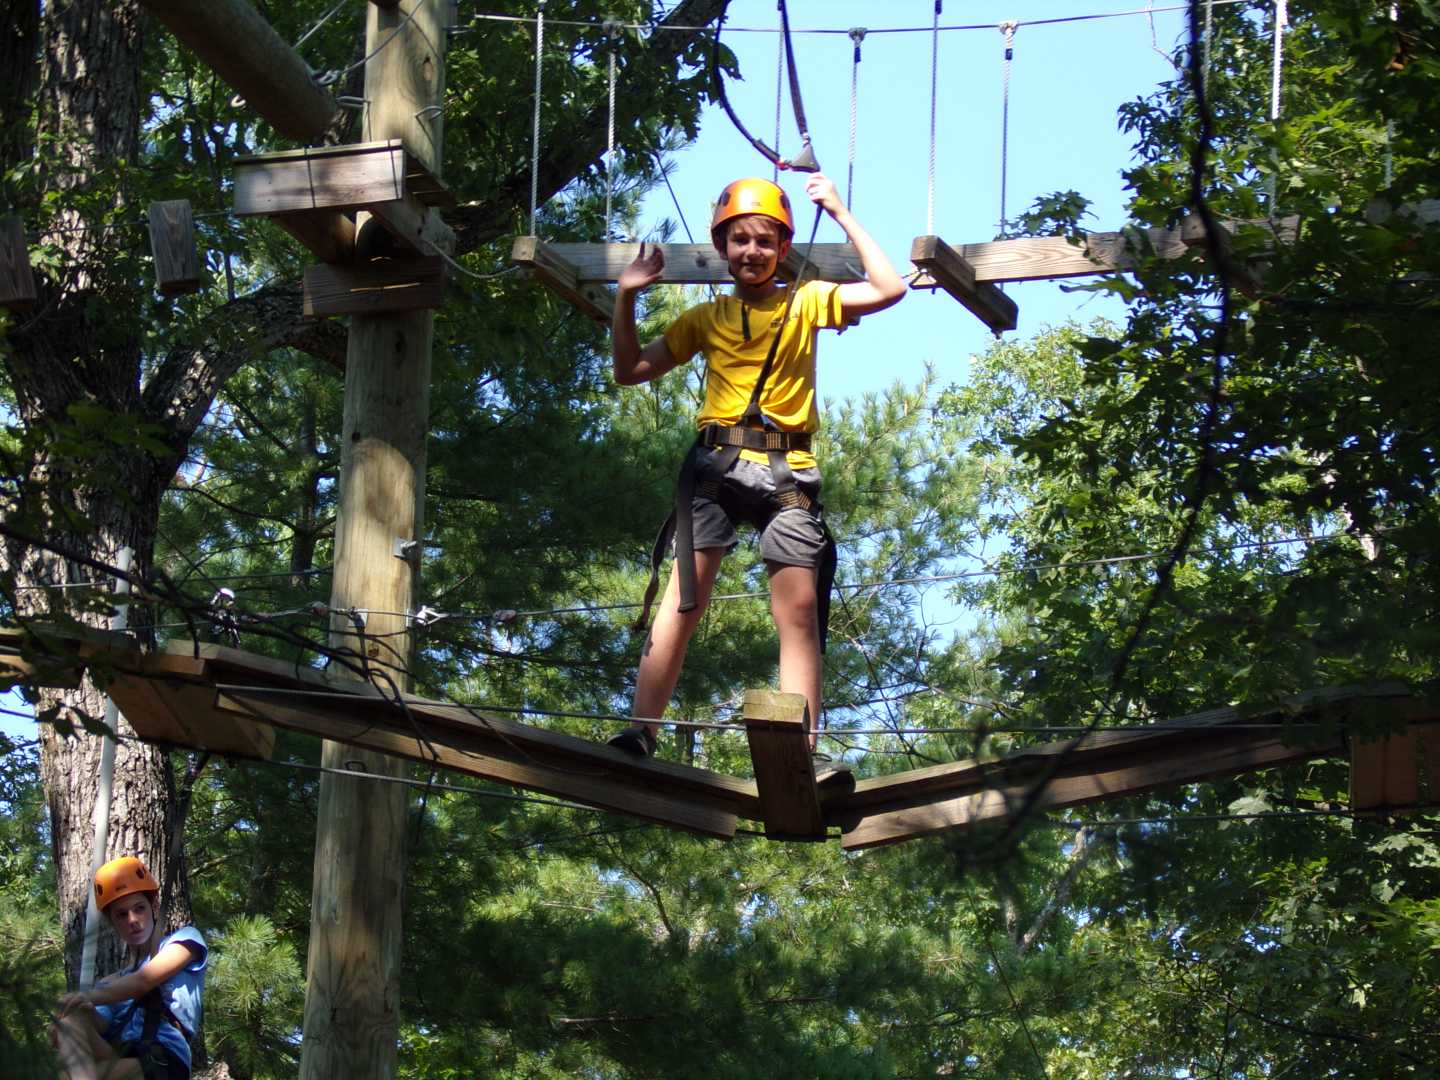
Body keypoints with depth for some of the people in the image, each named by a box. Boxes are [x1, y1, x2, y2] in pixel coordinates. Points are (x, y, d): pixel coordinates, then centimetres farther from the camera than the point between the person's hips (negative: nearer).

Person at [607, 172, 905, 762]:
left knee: (799, 607, -11)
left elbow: (889, 290, 1)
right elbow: (631, 371, 20)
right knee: (683, 596, -10)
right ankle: (639, 733, -12)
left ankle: (800, 754, -14)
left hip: (785, 469, -1)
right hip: (715, 463, 1)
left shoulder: (805, 303, 13)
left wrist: (842, 215, 1)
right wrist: (626, 298, 10)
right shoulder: (705, 318, 18)